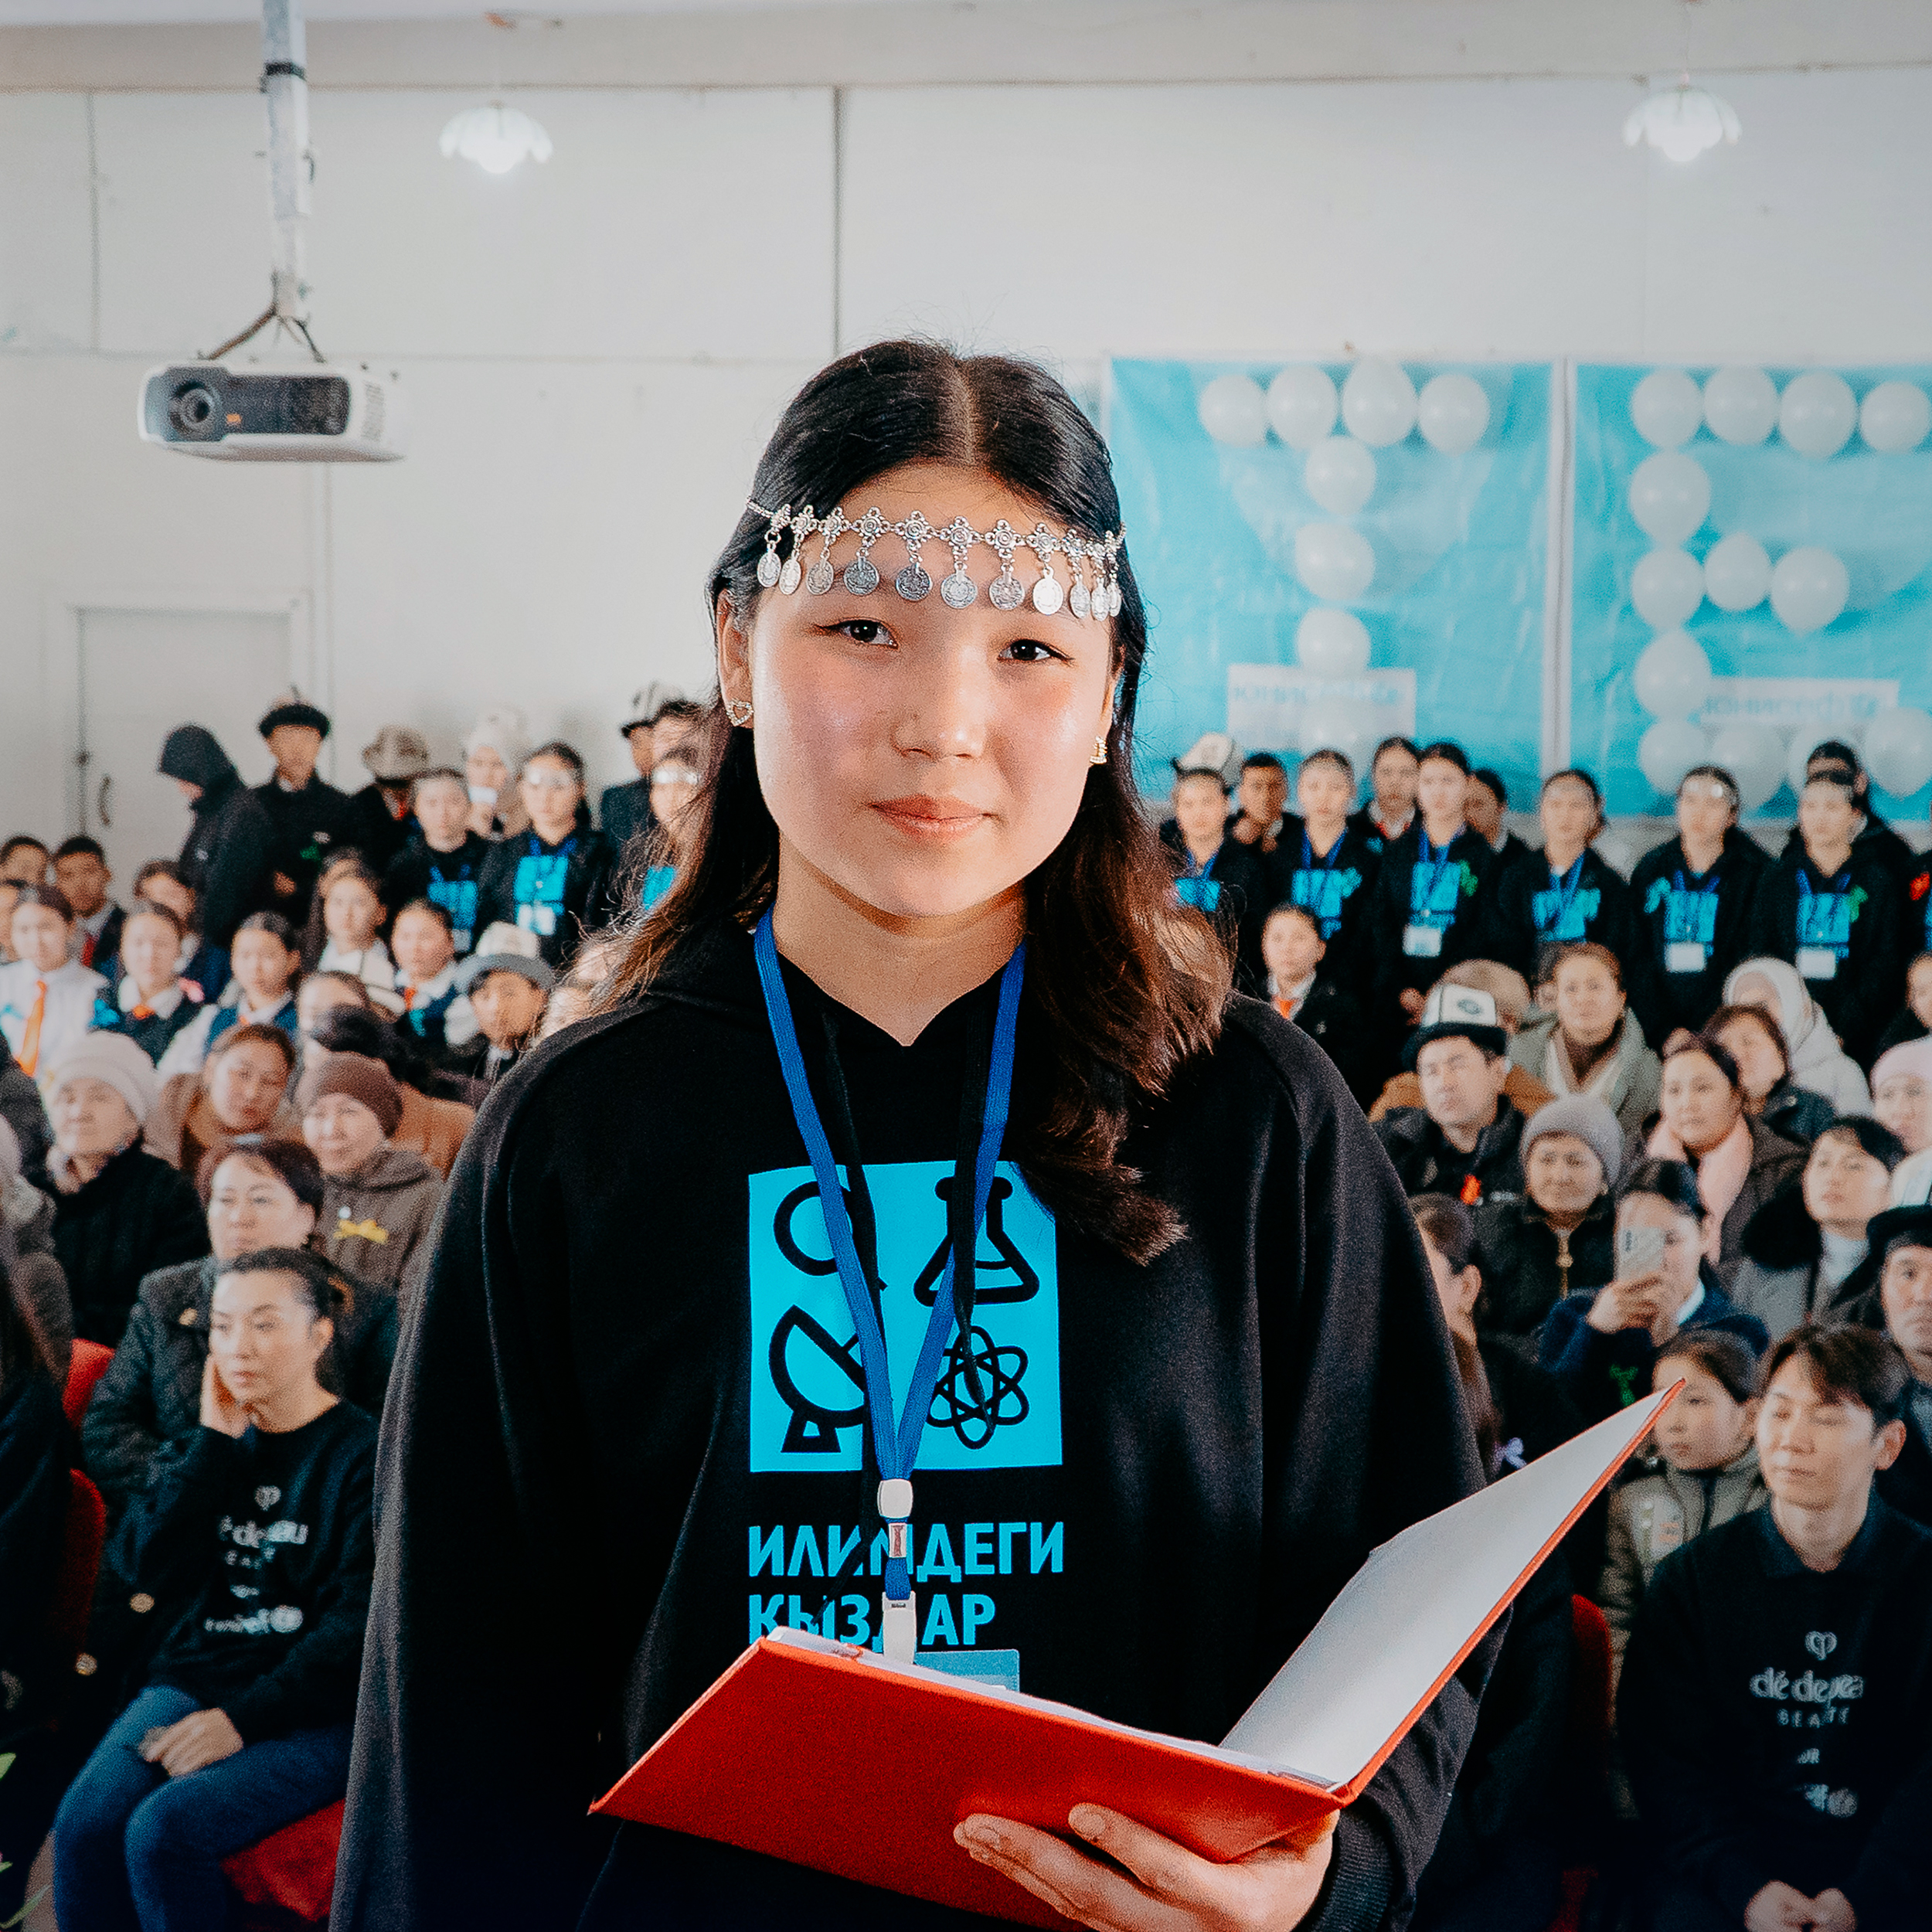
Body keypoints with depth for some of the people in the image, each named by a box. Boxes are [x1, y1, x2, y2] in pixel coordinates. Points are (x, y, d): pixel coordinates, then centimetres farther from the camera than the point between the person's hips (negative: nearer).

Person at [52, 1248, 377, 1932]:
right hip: (194, 1680, 5)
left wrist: (244, 1717, -16)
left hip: (314, 1711, -5)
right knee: (85, 1821, -21)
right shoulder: (207, 1446, 14)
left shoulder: (365, 1453, -5)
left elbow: (360, 1622, -12)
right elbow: (149, 1567, 0)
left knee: (165, 1829, -27)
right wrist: (214, 1442, -4)